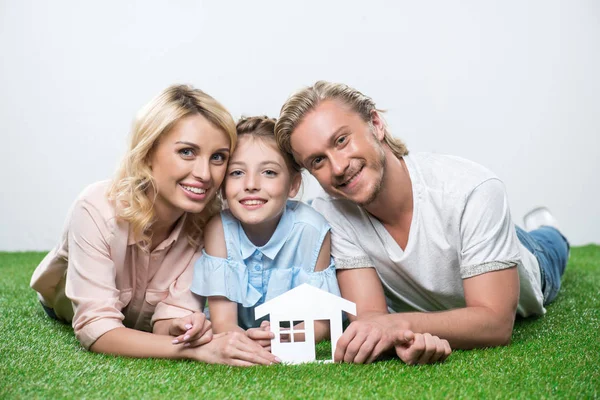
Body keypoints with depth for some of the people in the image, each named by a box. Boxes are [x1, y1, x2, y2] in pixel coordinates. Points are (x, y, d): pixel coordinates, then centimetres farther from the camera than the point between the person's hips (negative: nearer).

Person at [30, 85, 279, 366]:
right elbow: (95, 328, -42)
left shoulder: (209, 220, -29)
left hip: (143, 321, 2)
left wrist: (179, 328, -51)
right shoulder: (96, 209, -39)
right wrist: (195, 349, -55)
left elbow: (172, 313, -26)